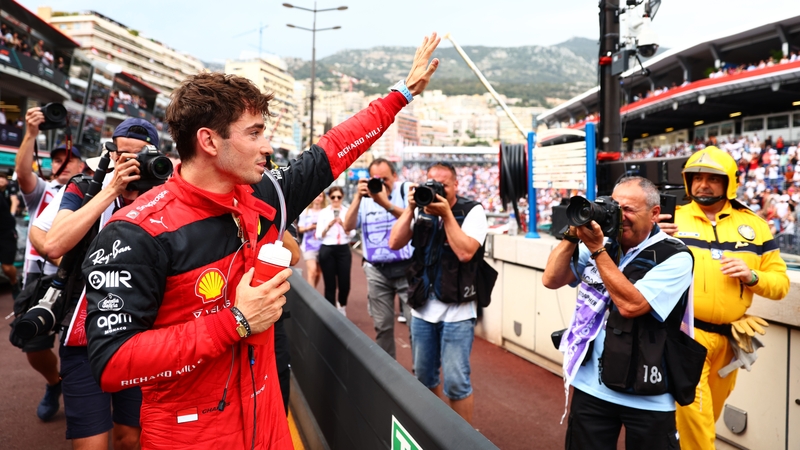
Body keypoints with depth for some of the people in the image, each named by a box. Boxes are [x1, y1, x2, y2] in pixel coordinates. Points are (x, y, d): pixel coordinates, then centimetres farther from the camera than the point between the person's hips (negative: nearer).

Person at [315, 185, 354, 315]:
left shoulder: (348, 212, 3)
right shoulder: (323, 212, 0)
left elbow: (351, 234, -2)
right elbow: (319, 235, -5)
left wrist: (343, 224, -19)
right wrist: (329, 225, -20)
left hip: (344, 250, 1)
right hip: (327, 250, -1)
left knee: (344, 283, 0)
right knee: (330, 284, 2)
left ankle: (342, 305, 31)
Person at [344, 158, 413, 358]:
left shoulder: (406, 190, -2)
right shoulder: (365, 196, 7)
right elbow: (348, 227, -3)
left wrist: (386, 203, -29)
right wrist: (358, 197, -14)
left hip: (407, 267, -3)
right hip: (376, 271, 3)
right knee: (382, 325, 10)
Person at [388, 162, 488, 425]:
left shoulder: (472, 211, -5)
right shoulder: (421, 211, 7)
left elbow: (465, 253, -19)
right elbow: (395, 243, -2)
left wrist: (447, 214, -17)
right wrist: (410, 209, -9)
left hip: (457, 311, -5)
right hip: (421, 307, 5)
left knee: (456, 383, -2)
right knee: (424, 377, 16)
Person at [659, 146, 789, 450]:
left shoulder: (754, 225, 5)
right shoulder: (672, 219, -4)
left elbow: (781, 283, 7)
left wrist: (751, 276, -13)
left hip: (730, 337, 4)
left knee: (711, 412, 20)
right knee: (694, 416, -7)